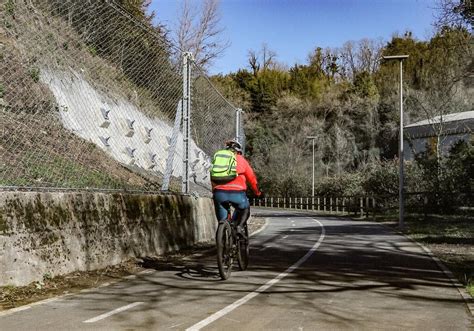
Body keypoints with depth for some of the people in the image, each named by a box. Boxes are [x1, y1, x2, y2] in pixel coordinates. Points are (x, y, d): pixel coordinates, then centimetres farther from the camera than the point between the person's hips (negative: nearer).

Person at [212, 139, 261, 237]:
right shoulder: (241, 160, 14)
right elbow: (252, 178, 19)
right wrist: (257, 192, 33)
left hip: (219, 192, 2)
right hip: (237, 192, -2)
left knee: (222, 219, 20)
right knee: (245, 210, 24)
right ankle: (240, 226, 3)